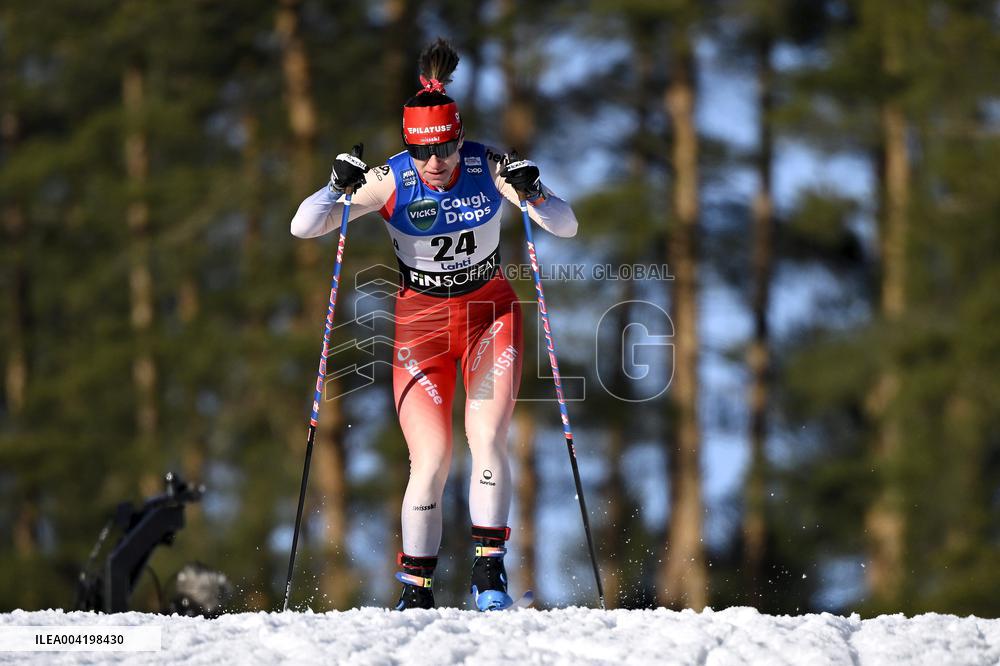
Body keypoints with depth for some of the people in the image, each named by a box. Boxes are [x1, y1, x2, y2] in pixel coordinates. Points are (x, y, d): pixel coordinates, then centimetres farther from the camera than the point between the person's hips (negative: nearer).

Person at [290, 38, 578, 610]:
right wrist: (341, 188, -34)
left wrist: (533, 194, -31)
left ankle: (489, 569, -11)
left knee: (488, 440, -18)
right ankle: (416, 590, 0)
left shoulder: (489, 168, -13)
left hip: (490, 314, 1)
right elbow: (303, 227, -17)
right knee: (431, 462, -10)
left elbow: (567, 227, -12)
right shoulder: (391, 181, -15)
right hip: (420, 324, -1)